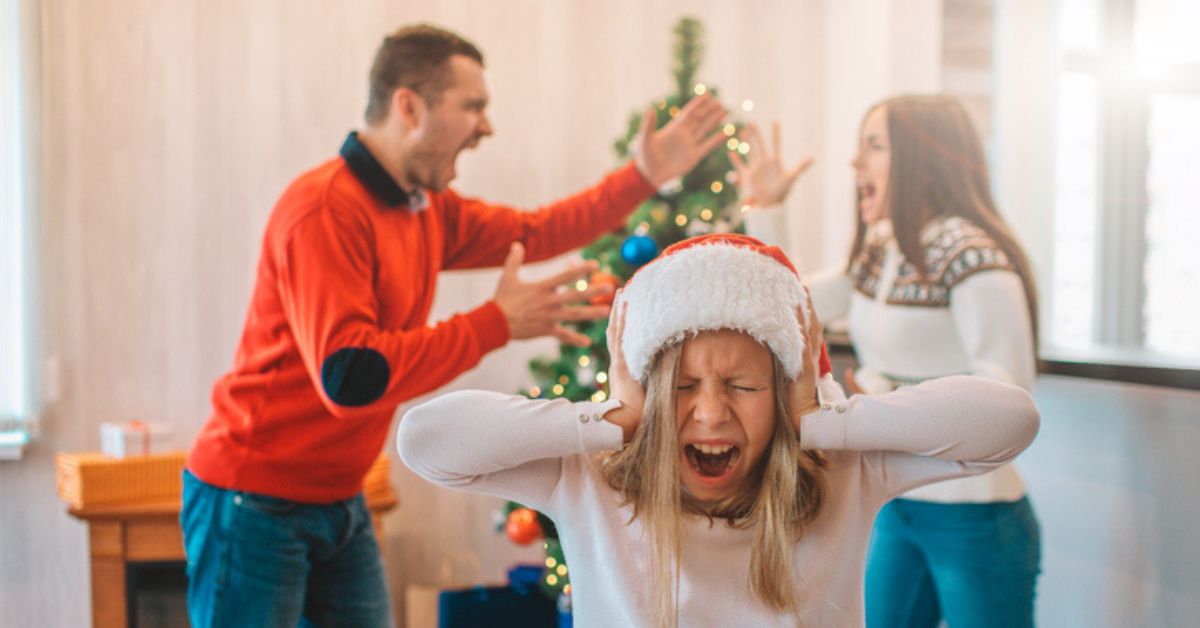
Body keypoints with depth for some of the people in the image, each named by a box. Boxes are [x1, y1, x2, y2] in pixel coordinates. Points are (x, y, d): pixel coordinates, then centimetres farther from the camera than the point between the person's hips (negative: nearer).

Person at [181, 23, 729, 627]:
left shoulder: (428, 209, 4)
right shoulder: (326, 209, -23)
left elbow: (534, 233, 18)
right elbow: (348, 377, -32)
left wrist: (644, 176, 12)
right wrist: (496, 323, -26)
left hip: (338, 502, 8)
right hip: (254, 503, -8)